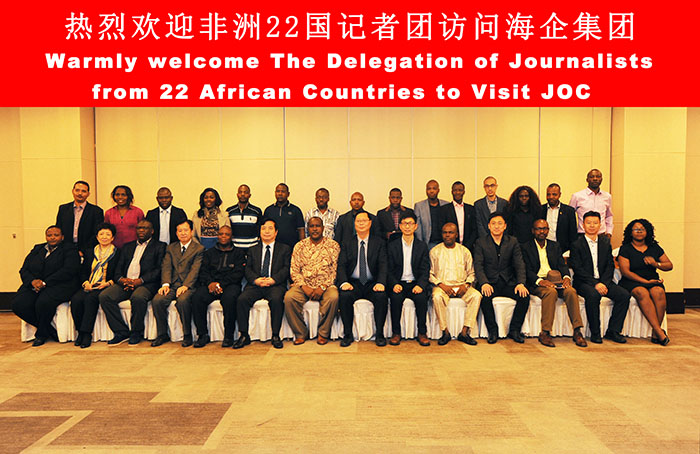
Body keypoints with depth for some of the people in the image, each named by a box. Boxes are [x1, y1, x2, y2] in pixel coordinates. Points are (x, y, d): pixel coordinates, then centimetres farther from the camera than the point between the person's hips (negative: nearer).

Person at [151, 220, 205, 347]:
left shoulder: (199, 248, 6)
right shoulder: (170, 248, 20)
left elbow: (195, 270, -6)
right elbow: (166, 267, 6)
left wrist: (185, 286, -21)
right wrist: (165, 284, -12)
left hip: (188, 286, -4)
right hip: (172, 284, 4)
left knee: (182, 301, -34)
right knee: (157, 300, -23)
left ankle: (187, 335, -16)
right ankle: (162, 334, -6)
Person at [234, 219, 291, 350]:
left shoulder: (285, 249, 15)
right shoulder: (253, 250, 23)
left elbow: (287, 268, 2)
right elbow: (248, 269, 11)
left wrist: (273, 279, -15)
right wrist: (256, 280, -11)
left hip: (275, 285, -2)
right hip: (255, 285, 3)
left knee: (276, 299, -35)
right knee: (242, 299, -26)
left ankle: (275, 336, -24)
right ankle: (244, 335, -16)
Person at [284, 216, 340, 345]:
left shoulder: (333, 245, 6)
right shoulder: (300, 246, 11)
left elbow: (335, 271, 0)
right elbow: (294, 270, 5)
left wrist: (322, 287, -14)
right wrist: (304, 287, -11)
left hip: (325, 285, -1)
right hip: (304, 284, 2)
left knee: (333, 297, -33)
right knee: (289, 297, -27)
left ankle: (323, 333, -12)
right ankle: (300, 333, -9)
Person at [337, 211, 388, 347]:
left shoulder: (379, 243, 8)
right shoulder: (347, 244, 11)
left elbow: (383, 265, -3)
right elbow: (341, 265, 1)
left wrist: (381, 283, -21)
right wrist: (344, 282, -18)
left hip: (372, 284, -1)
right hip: (353, 283, 1)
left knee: (381, 296, -30)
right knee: (344, 296, -29)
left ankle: (379, 334, -14)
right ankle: (347, 334, -14)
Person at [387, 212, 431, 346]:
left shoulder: (422, 246, 9)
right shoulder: (392, 246, 8)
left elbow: (425, 271, 2)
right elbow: (389, 270, 3)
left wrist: (420, 285, -18)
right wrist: (394, 284, -17)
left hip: (415, 283, 0)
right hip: (398, 283, 0)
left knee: (421, 297, -30)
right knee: (396, 297, -31)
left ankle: (422, 333, -14)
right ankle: (396, 333, -16)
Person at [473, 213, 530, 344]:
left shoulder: (512, 242, 9)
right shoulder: (481, 242, 4)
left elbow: (519, 264, 1)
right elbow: (478, 265, -6)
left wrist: (521, 283, -17)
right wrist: (484, 283, -24)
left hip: (508, 283, 2)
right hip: (490, 283, -2)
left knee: (524, 296, -23)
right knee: (485, 296, -32)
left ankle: (514, 330, -5)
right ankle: (493, 331, -13)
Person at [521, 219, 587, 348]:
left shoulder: (555, 246, 21)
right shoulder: (525, 247, 7)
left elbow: (562, 265, 11)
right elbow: (527, 271, -4)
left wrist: (566, 277, -12)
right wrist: (540, 281, -22)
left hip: (556, 280, 4)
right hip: (536, 283, -4)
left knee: (571, 291, -27)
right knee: (551, 292, -35)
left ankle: (577, 332, -25)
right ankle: (545, 333, -32)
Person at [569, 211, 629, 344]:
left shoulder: (606, 242, 13)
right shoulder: (576, 244, -1)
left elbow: (610, 265, 7)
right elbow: (578, 269, -9)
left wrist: (604, 283, -10)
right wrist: (595, 284, -19)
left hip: (603, 281, 5)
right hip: (584, 282, -5)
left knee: (624, 295, -19)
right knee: (593, 295, -35)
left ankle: (613, 331, -8)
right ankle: (595, 333, -19)